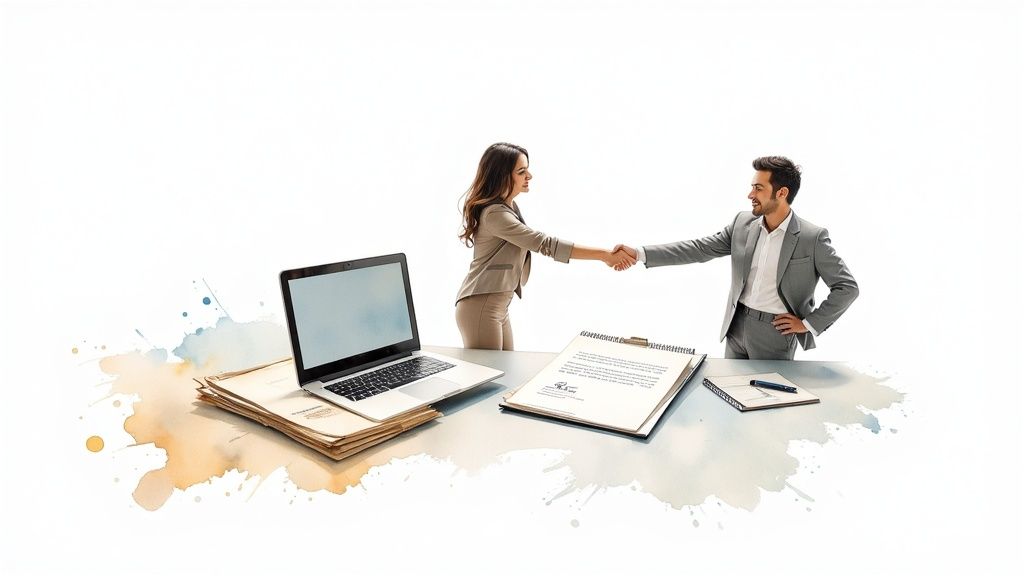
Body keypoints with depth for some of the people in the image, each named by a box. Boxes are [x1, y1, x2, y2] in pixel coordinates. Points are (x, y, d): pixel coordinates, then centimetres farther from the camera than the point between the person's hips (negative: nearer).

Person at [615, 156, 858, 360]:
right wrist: (640, 254, -10)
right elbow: (699, 248, -2)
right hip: (737, 325, 5)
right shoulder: (743, 223, 0)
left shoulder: (813, 237, -13)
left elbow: (847, 287, -8)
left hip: (776, 332, -5)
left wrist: (809, 324, -10)